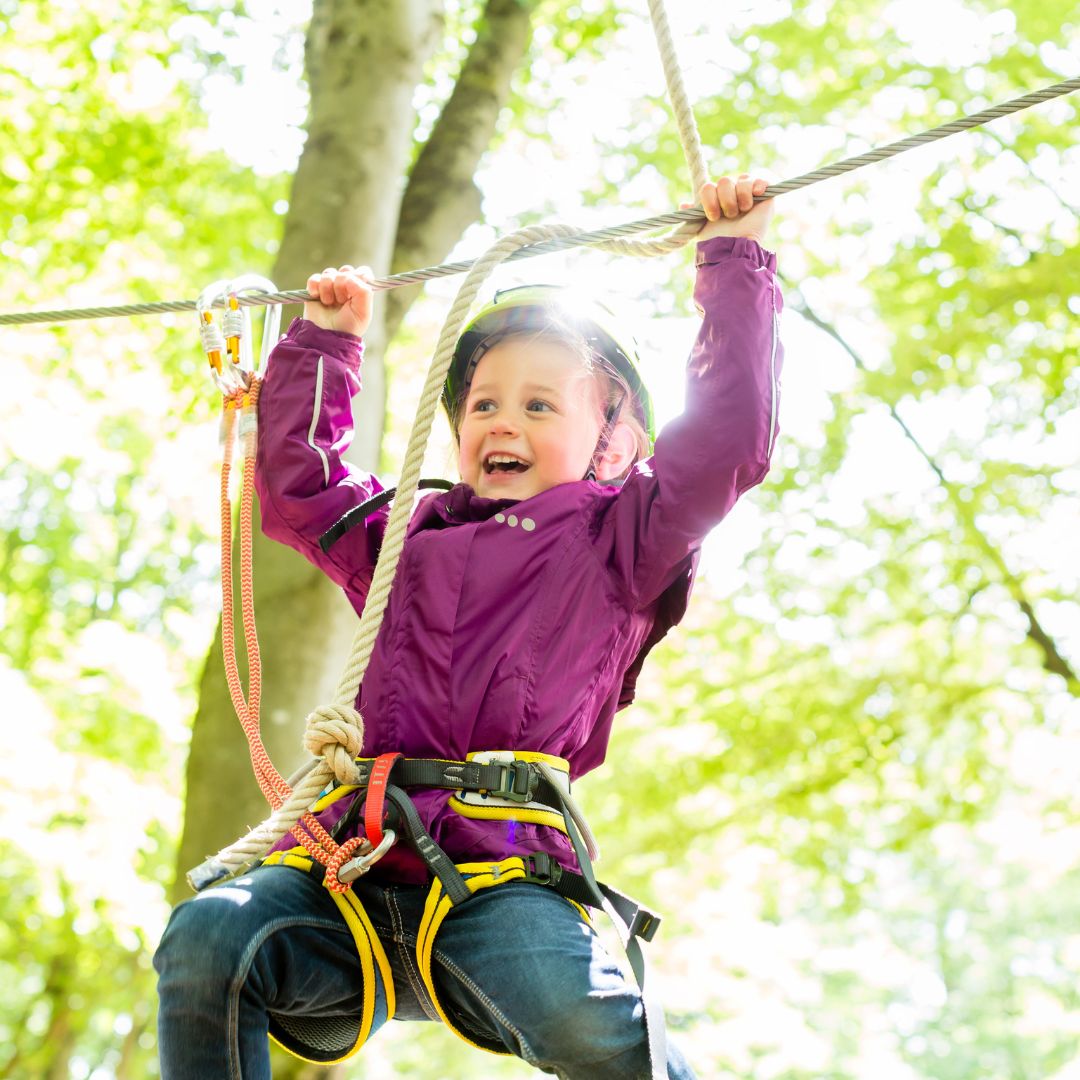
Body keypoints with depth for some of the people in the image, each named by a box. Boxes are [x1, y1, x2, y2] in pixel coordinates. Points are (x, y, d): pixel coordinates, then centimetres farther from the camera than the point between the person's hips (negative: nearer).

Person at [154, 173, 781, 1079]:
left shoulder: (617, 540, 16)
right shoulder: (410, 538, 29)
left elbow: (727, 438, 6)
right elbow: (297, 484, 40)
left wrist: (735, 266, 13)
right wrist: (324, 343, 42)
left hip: (498, 877, -4)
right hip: (352, 876, 4)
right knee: (207, 937, -25)